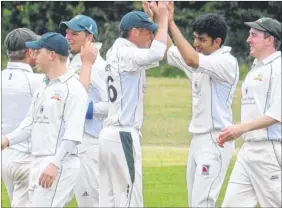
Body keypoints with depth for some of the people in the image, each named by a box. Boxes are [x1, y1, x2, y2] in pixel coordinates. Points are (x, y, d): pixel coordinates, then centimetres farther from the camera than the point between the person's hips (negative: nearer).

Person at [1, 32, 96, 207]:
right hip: (38, 163, 9)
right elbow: (30, 123, 20)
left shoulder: (73, 88, -10)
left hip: (60, 166, -9)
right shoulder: (43, 87, 18)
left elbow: (73, 133, -17)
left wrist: (55, 164, -24)